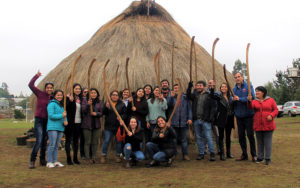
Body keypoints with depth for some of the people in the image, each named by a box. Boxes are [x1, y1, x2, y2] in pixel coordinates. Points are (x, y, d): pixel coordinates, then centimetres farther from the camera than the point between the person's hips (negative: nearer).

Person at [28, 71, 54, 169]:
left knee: (44, 142, 11)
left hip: (47, 121, 5)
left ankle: (42, 160, 22)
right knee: (39, 141, -14)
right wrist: (37, 75, -16)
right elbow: (30, 85, -11)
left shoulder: (52, 98, 9)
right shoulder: (40, 94, -4)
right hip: (39, 120, -5)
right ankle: (32, 161, -6)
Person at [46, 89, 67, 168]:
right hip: (52, 127, -7)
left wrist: (65, 121, -2)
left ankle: (55, 161, 16)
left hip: (60, 127, 7)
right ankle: (49, 162, -1)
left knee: (56, 145, 10)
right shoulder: (52, 104, -4)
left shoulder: (62, 105, 18)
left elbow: (65, 115, 18)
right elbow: (51, 115, -13)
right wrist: (61, 115, -15)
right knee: (52, 145, -7)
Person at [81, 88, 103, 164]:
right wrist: (88, 105, -27)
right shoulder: (85, 101, 3)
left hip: (96, 125, 3)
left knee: (95, 142, 5)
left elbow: (101, 113, 6)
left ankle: (94, 157, 13)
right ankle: (87, 158, 5)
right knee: (87, 142, -1)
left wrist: (96, 113, -15)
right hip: (87, 124, -2)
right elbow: (83, 110, -9)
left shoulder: (99, 103, 10)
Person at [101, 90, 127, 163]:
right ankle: (103, 155, 11)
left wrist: (121, 117, -18)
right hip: (108, 126, -1)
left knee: (118, 141, 7)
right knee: (106, 141, 1)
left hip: (118, 126, 1)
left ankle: (118, 155, 21)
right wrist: (107, 108, -22)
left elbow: (125, 113, 1)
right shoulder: (107, 103, 5)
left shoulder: (122, 104, 5)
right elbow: (103, 113, -3)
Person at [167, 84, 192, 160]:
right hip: (174, 122, 0)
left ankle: (185, 154, 11)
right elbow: (168, 105, -10)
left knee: (184, 139, 5)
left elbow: (189, 108, 5)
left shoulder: (185, 97, 8)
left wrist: (190, 118, -4)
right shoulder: (170, 97, 8)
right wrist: (171, 97, -20)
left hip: (184, 122, 0)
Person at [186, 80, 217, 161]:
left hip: (205, 120, -4)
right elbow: (188, 96, -6)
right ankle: (201, 153, 17)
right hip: (196, 120, 4)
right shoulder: (195, 95, 12)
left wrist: (211, 117, -12)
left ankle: (212, 154, 3)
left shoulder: (209, 95, 1)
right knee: (198, 138, 9)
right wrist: (189, 87, -17)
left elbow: (213, 107, -2)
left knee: (208, 137, -4)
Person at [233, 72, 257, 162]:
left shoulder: (248, 86, -2)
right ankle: (244, 154, 19)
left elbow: (251, 97, -16)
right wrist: (233, 99, -16)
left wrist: (239, 99, -18)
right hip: (239, 116, 4)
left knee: (250, 135, -1)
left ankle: (254, 155, 9)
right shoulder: (234, 89, 10)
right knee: (241, 136, 8)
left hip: (248, 115, -4)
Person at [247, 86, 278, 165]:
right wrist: (250, 101, -33)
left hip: (268, 125, -2)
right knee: (260, 142, 10)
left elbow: (276, 110, 3)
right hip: (258, 125, 2)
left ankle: (268, 158, 7)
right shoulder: (254, 101, 7)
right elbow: (251, 107, -13)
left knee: (267, 142, -1)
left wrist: (271, 115, -16)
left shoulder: (270, 100, 4)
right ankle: (260, 157, 19)